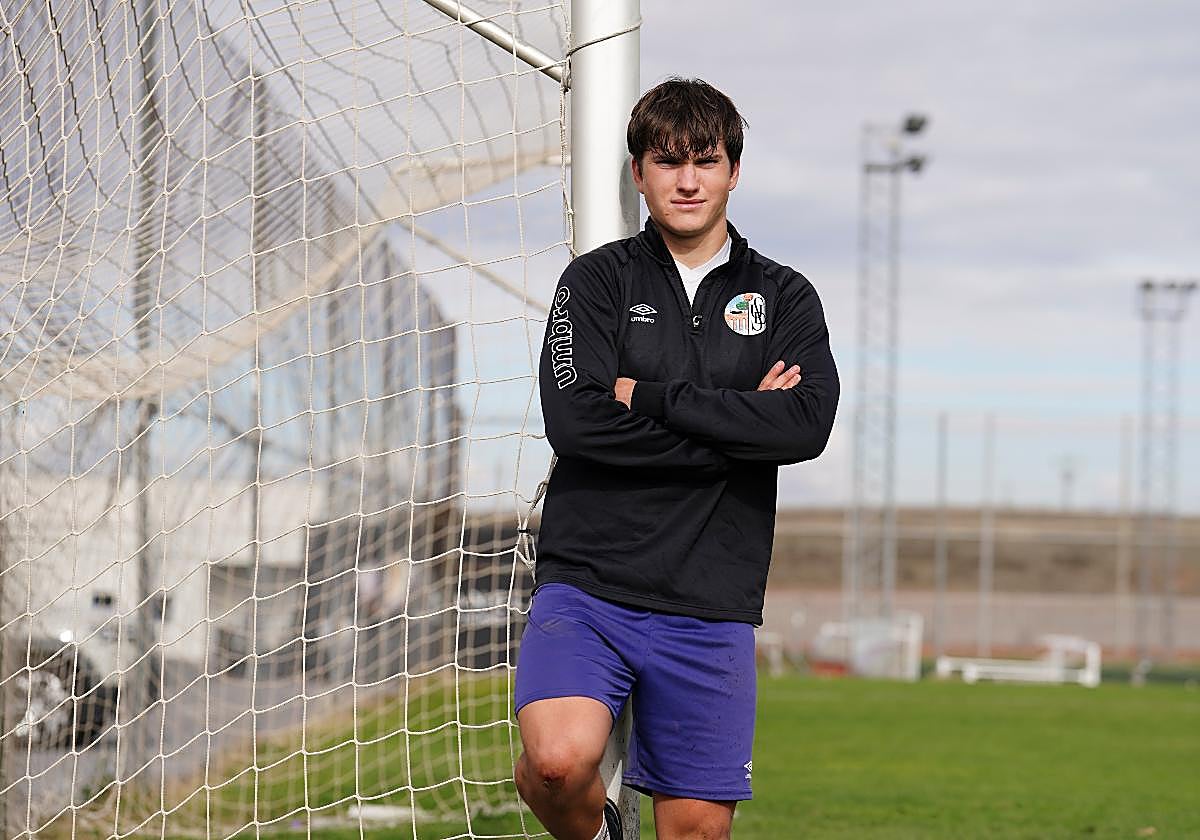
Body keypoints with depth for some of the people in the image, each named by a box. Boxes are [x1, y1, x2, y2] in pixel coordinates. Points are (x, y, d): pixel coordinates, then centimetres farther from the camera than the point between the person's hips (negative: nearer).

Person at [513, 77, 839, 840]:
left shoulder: (784, 298, 11)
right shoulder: (598, 280, 6)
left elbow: (809, 425, -8)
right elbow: (575, 420, -11)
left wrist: (653, 398, -10)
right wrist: (738, 423, -8)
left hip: (712, 607, 2)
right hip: (588, 583, -2)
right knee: (560, 759, -26)